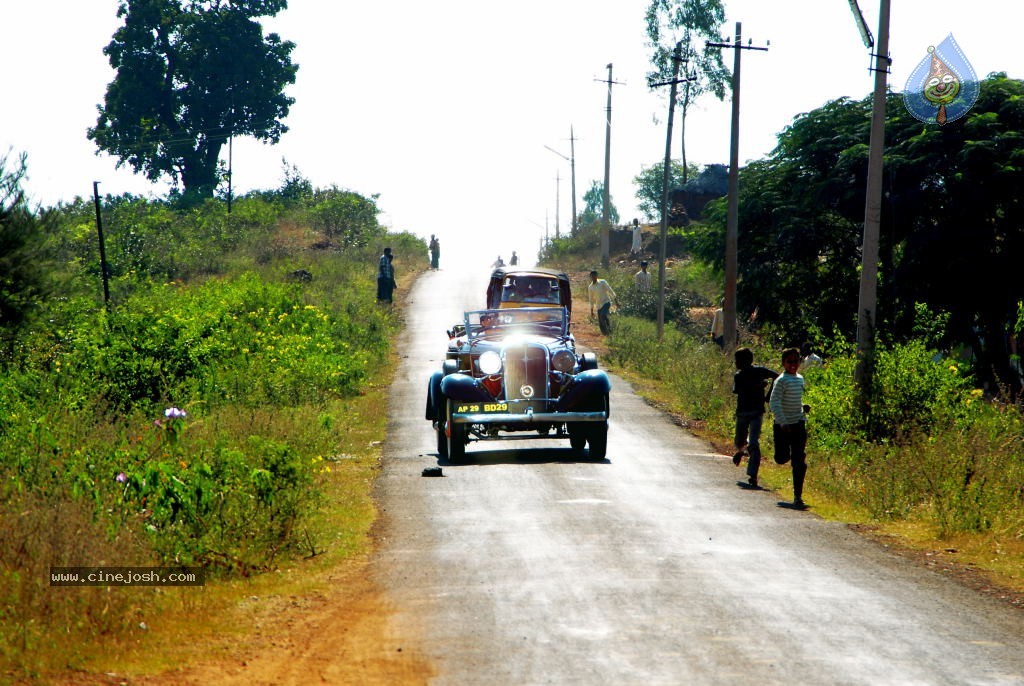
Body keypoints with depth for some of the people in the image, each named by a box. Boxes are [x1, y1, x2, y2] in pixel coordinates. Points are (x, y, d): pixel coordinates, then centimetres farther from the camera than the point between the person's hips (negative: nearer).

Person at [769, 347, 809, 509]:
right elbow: (774, 403, -17)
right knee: (782, 458, -2)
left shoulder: (800, 379, 10)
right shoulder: (782, 381, -11)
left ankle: (798, 497, 0)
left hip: (798, 424, 5)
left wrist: (803, 408, 6)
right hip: (783, 426, -5)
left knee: (799, 463, -2)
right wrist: (782, 423, -24)